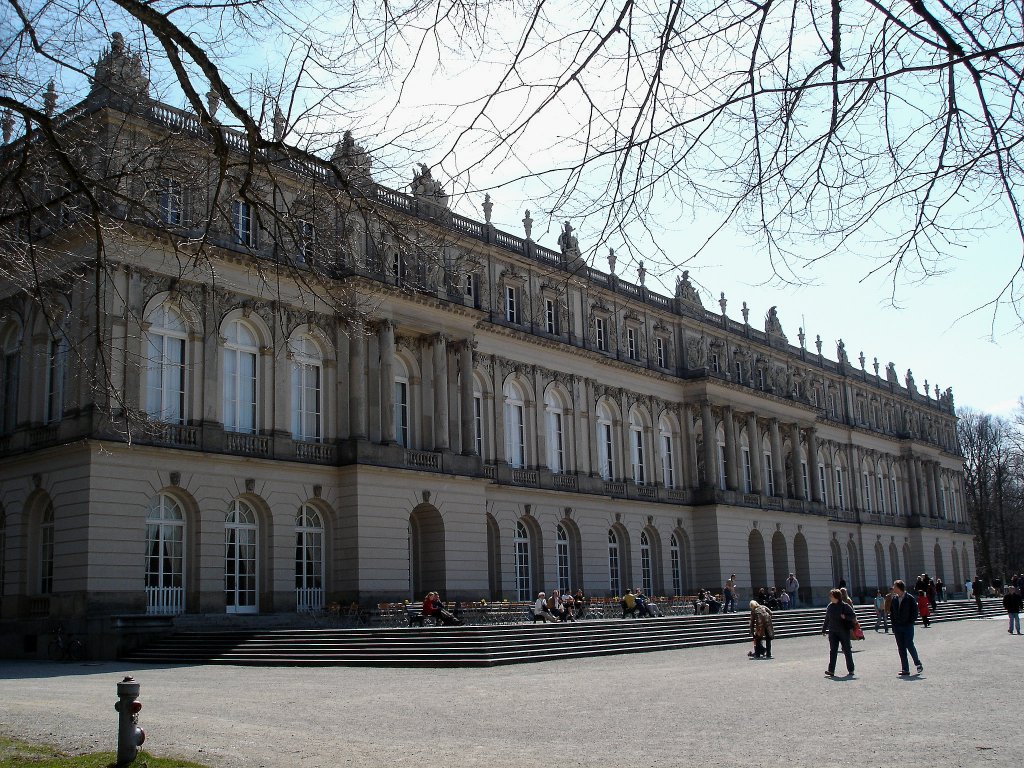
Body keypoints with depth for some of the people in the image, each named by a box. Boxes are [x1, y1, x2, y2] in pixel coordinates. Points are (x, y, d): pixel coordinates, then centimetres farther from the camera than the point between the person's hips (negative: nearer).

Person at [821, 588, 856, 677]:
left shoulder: (845, 606, -8)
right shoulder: (830, 606, 6)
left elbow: (854, 615, -6)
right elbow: (826, 619, 14)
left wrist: (845, 617, -22)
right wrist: (824, 629, 16)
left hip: (844, 631, -4)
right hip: (833, 632, 4)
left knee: (847, 651, 6)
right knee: (832, 651, -4)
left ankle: (851, 670, 19)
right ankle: (831, 671, -9)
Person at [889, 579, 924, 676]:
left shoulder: (910, 599, -7)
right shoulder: (894, 599, 7)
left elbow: (915, 612, -5)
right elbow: (891, 611, 14)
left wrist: (910, 622, -10)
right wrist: (894, 623, 5)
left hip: (908, 626, -5)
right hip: (897, 627, 5)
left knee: (909, 645, -10)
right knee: (901, 648, 3)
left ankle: (918, 663, 13)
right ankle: (905, 669, 8)